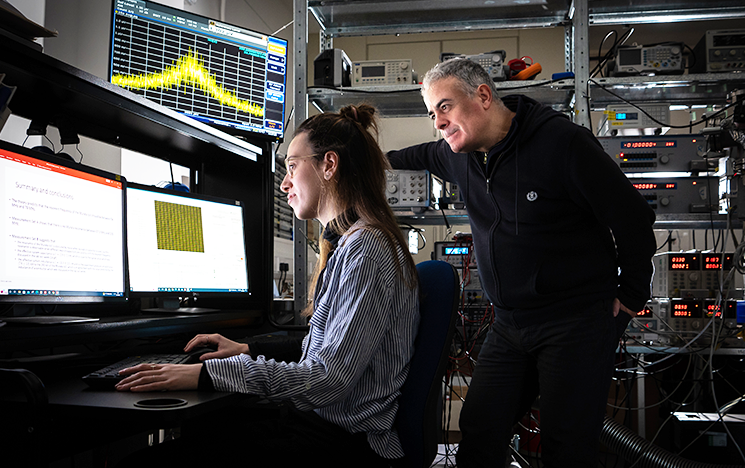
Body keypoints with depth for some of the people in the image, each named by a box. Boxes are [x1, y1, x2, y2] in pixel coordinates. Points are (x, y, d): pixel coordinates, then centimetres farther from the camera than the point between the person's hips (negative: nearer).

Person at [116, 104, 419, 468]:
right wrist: (249, 351, 17)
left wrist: (205, 374, -22)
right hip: (322, 420, 9)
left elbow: (329, 378, -22)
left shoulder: (367, 249, -17)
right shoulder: (347, 244, 16)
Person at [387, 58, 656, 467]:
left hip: (578, 324, -6)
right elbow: (425, 155, 32)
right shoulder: (459, 155, 5)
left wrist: (630, 297, -3)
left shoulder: (561, 142, -15)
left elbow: (633, 217, -9)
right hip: (509, 325, 6)